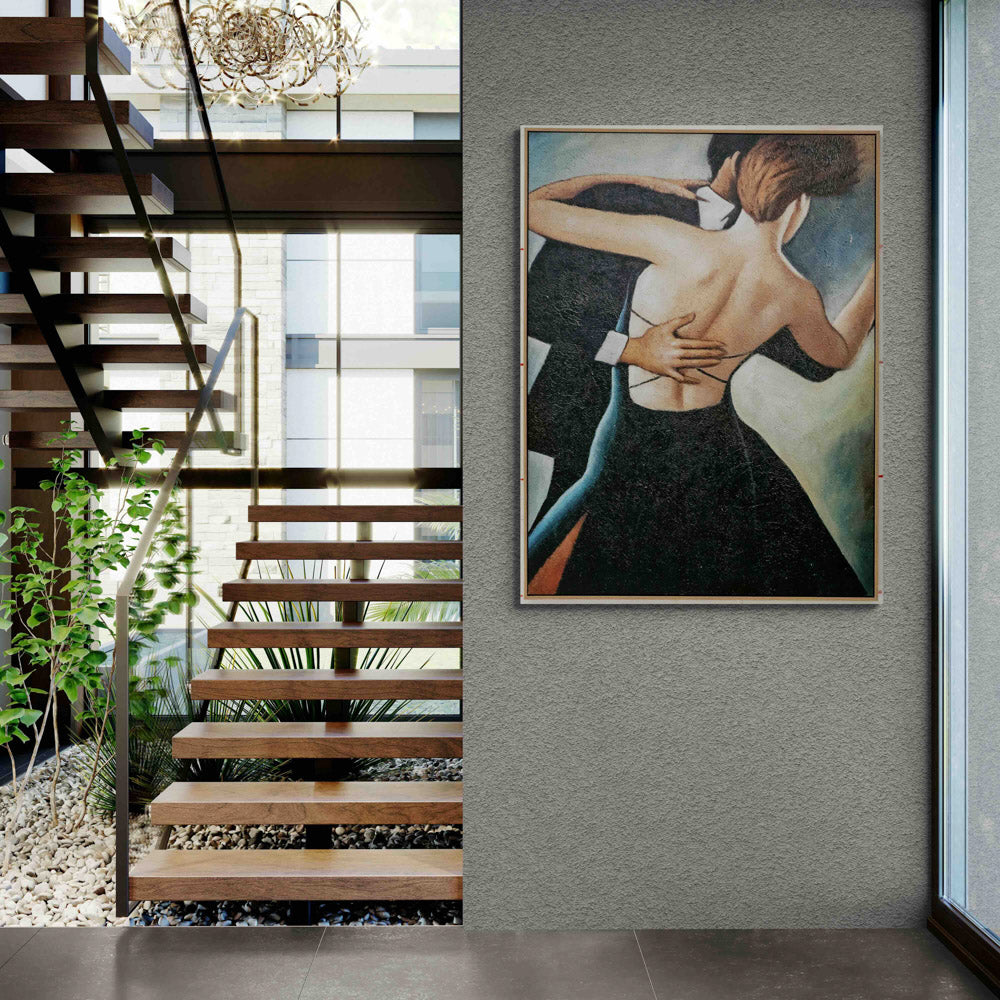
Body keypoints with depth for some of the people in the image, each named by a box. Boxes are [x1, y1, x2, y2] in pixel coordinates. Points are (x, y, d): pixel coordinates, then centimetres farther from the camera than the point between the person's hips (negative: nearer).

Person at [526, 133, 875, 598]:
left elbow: (533, 208, -16)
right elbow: (838, 353, 17)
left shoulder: (676, 243, -22)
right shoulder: (796, 295, -9)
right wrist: (877, 270, 26)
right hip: (720, 450, 3)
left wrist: (614, 175, 1)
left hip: (637, 451, -2)